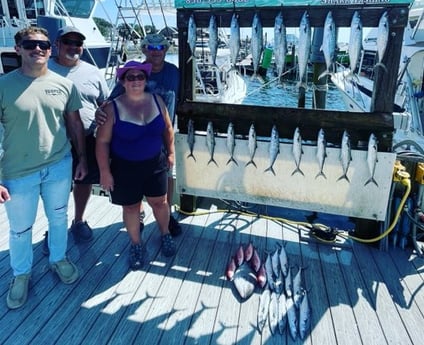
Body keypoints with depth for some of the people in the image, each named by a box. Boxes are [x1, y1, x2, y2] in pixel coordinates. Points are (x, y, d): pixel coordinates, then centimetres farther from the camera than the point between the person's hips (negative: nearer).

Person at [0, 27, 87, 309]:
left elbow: (75, 124, 7)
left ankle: (58, 259, 44)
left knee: (59, 218, 19)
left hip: (59, 167, 2)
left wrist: (82, 159, 7)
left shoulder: (64, 84, -1)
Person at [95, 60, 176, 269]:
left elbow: (167, 128, 9)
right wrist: (105, 171, -12)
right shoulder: (113, 108, -14)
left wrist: (170, 152, 11)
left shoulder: (157, 100, -3)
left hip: (155, 163, 3)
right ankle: (136, 244, 35)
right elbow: (102, 142, -12)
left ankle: (165, 234, 43)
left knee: (159, 202, 16)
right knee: (131, 207, 13)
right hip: (125, 167, -2)